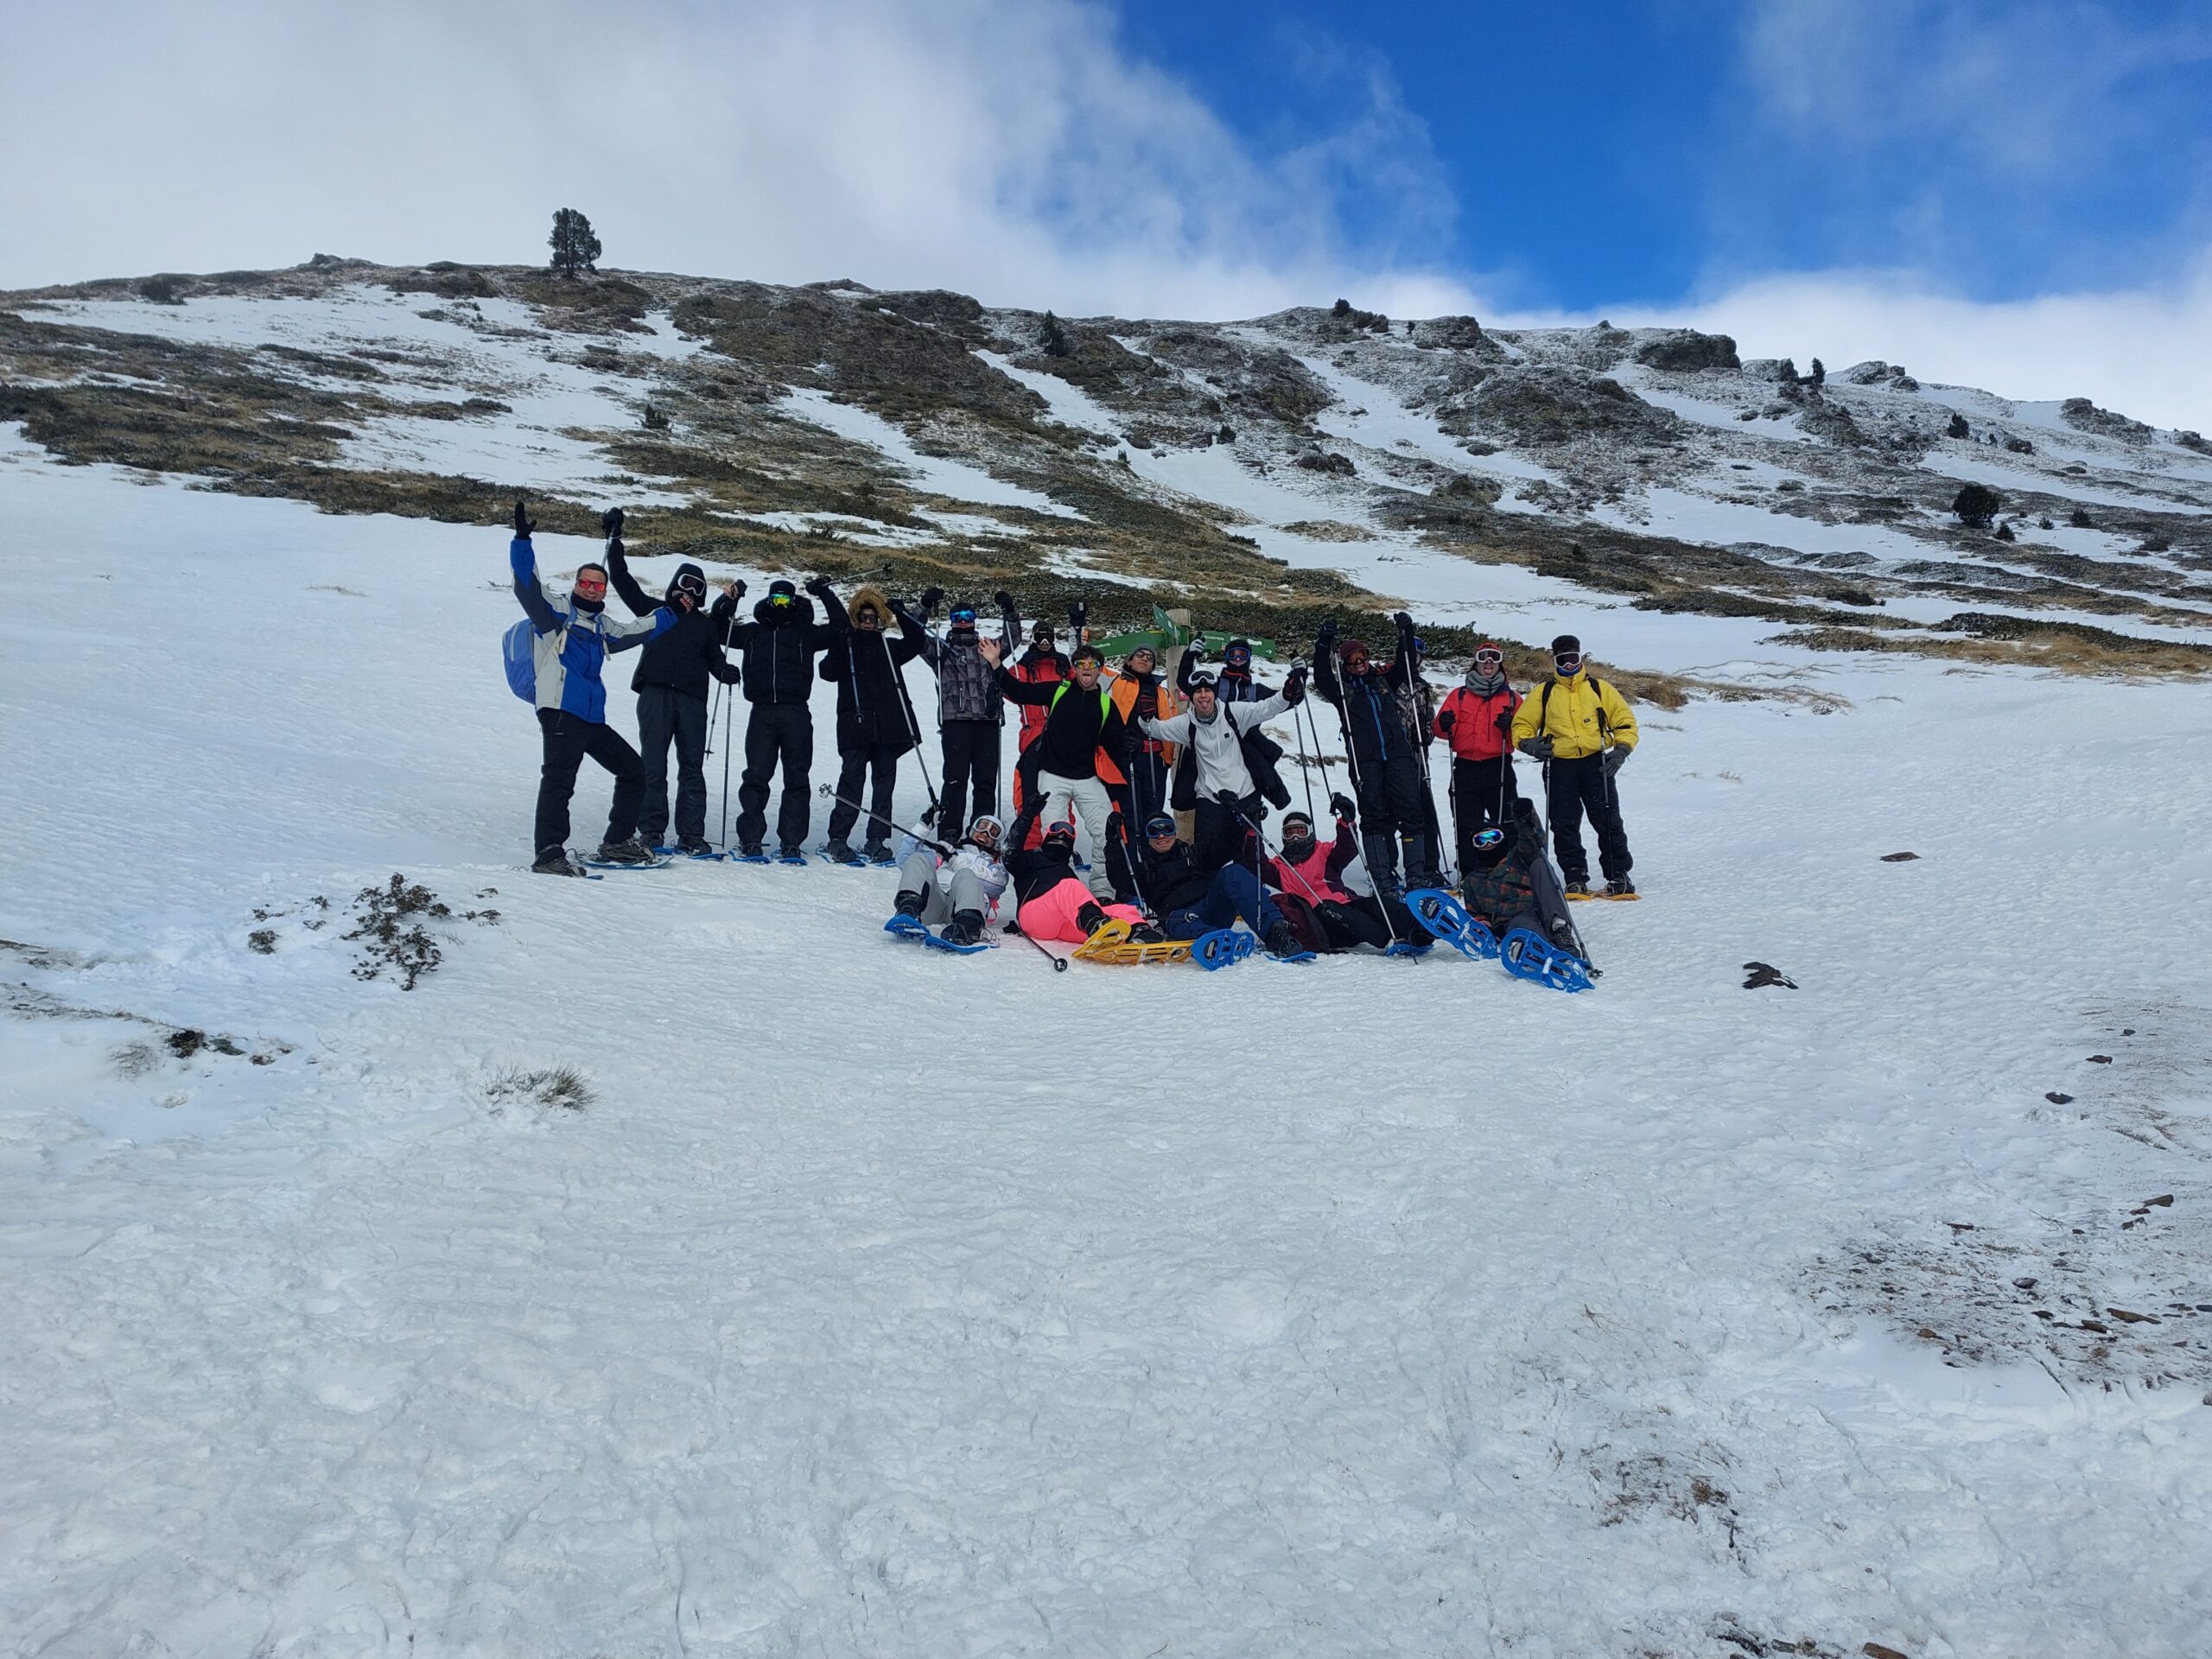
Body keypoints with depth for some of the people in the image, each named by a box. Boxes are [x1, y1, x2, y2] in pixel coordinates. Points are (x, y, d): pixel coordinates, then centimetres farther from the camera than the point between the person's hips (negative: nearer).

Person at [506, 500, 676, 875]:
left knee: (634, 770, 14)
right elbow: (527, 585, -11)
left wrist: (671, 614, 40)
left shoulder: (602, 626, 23)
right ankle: (549, 852, -27)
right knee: (559, 778, -22)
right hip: (560, 713, -8)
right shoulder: (555, 610, 4)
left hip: (592, 718, 9)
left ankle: (617, 842, 21)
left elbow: (635, 631, 38)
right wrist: (522, 542, -21)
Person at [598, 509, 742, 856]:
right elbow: (621, 579, 16)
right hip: (655, 696, -2)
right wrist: (614, 539, 14)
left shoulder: (707, 623, 21)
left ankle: (691, 835, 2)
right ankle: (651, 831, -3)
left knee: (692, 768, 0)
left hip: (692, 699, 2)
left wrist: (725, 671, -7)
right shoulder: (654, 609, 16)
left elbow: (714, 656, 16)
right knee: (653, 766, -6)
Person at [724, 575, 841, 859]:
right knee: (756, 776, -6)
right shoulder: (752, 631, 20)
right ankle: (750, 838, 1)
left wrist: (825, 595, 4)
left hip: (796, 712, 0)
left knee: (796, 778, 0)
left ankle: (791, 841, 5)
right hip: (762, 712, 1)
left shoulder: (806, 633, 16)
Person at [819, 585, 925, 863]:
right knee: (851, 780, -8)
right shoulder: (845, 645, 10)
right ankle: (838, 839, -4)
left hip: (888, 725, 4)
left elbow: (915, 644, 9)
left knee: (884, 783, 5)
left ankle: (878, 840, 10)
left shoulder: (889, 647, 20)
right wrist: (839, 646, -17)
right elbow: (828, 672, -4)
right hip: (855, 725, -4)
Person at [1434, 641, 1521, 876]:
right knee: (1466, 827, 1)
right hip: (1466, 770, 1)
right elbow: (1441, 730, 5)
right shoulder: (1459, 694, 13)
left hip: (1499, 769, -1)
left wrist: (1510, 727, -13)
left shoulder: (1512, 697, 13)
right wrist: (1444, 724, -17)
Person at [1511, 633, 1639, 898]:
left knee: (1608, 822, -2)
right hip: (1559, 766, 1)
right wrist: (1526, 742, -8)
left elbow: (1624, 720, 11)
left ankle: (1618, 876, 8)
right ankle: (1576, 879, 6)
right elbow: (1522, 724, 13)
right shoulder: (1544, 693, 11)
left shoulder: (1599, 688, 11)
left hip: (1596, 763, -1)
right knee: (1565, 826, -1)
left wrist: (1622, 749, -5)